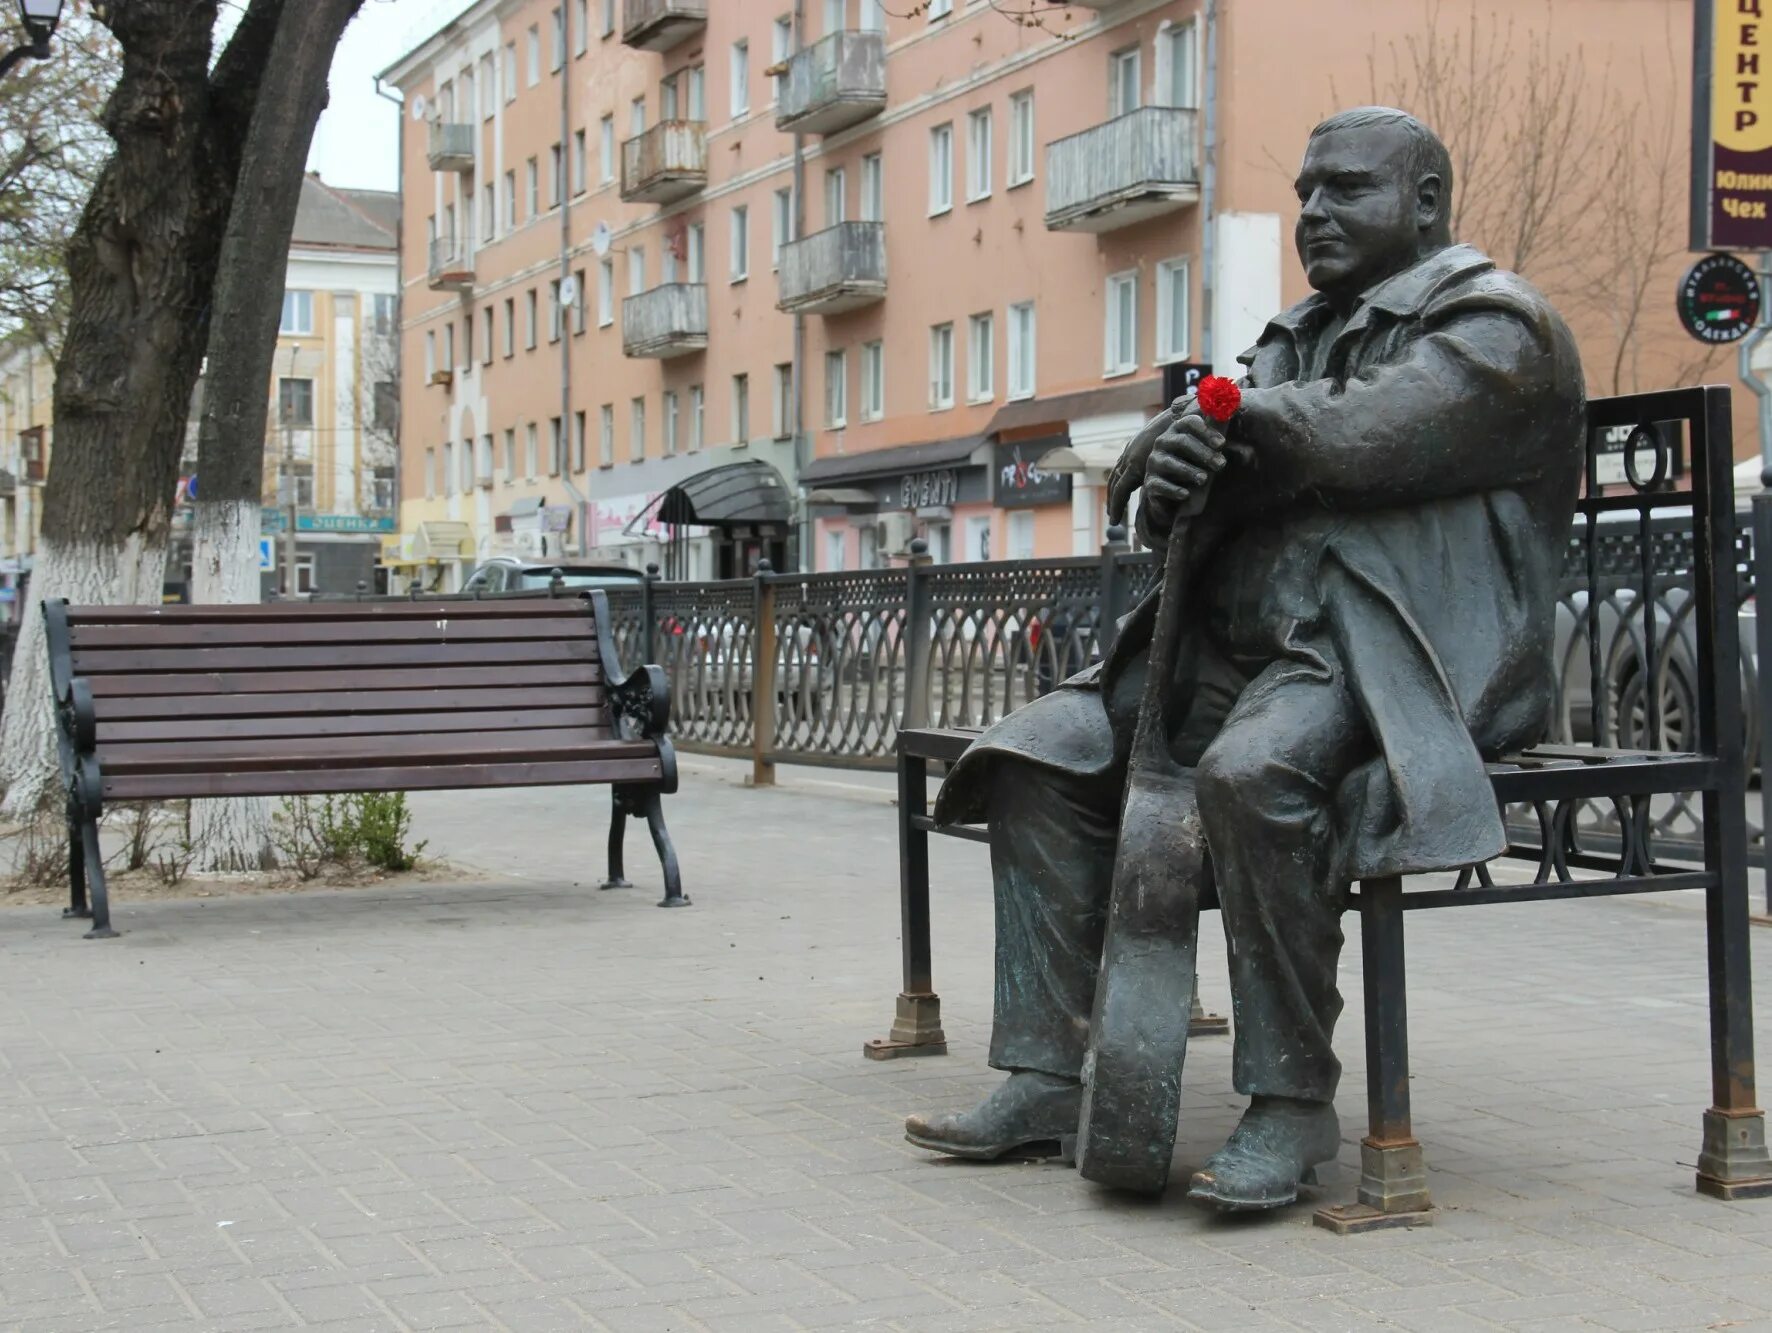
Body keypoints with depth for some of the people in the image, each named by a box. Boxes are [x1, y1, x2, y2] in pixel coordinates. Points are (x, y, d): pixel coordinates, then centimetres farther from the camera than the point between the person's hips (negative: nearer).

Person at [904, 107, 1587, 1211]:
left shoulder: (1495, 325, 1)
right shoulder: (1296, 336, 26)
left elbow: (1358, 437, -19)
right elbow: (1176, 514, 16)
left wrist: (1219, 421, -1)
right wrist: (1172, 480, -10)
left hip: (1397, 655, -8)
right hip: (1241, 642, 8)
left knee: (1255, 772, -37)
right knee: (1039, 757, -9)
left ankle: (1293, 1102, -25)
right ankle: (1047, 1073, -10)